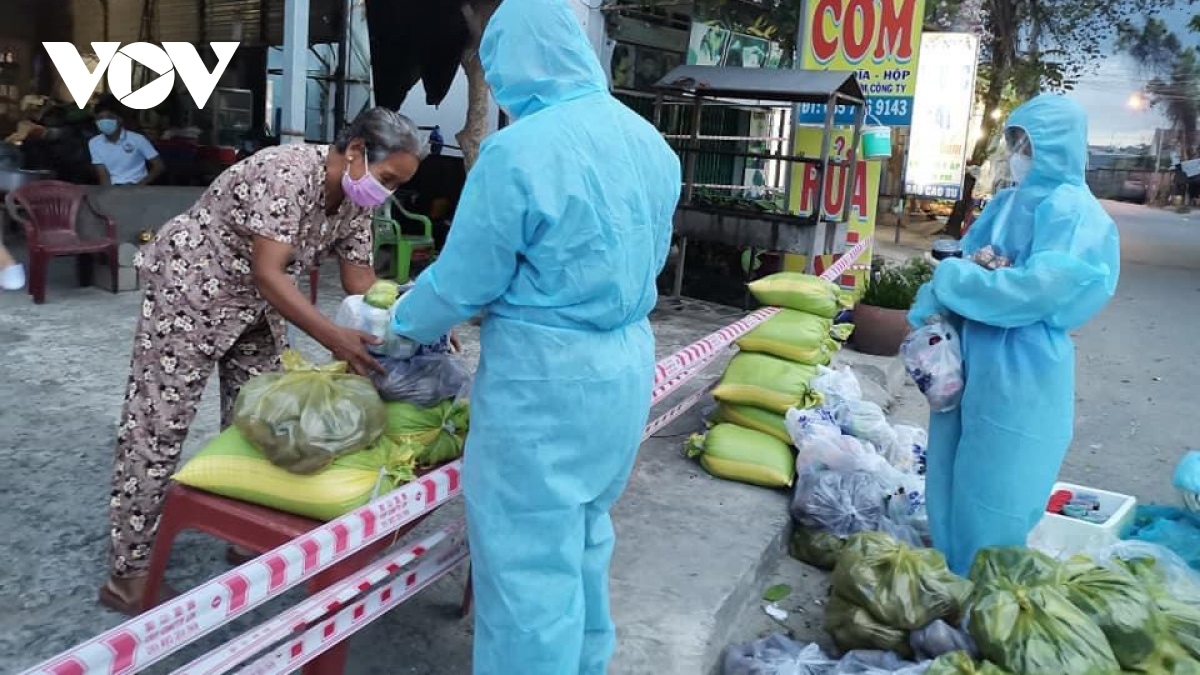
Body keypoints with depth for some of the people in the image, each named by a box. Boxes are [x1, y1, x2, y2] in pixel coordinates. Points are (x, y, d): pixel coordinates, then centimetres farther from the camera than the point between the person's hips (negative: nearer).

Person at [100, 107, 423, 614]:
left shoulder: (355, 201, -4)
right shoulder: (287, 173, -30)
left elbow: (361, 283, -2)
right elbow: (268, 274, -36)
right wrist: (333, 338, -43)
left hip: (255, 303, 9)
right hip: (190, 288, -8)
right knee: (157, 426, -6)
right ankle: (127, 573, 1)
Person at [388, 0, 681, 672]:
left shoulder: (517, 151, -18)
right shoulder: (650, 141, 5)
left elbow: (462, 280, -10)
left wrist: (404, 327, 9)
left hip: (544, 375, -8)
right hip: (629, 361, 8)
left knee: (526, 552, 5)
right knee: (583, 528, 24)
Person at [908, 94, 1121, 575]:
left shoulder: (1072, 211, -11)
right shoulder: (1008, 203, 12)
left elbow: (1038, 288, -23)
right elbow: (963, 263, 13)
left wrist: (953, 278, -15)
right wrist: (932, 310, -9)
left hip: (1021, 373, -8)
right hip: (973, 359, 8)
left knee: (995, 493, 3)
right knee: (951, 475, 16)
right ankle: (951, 580, 32)